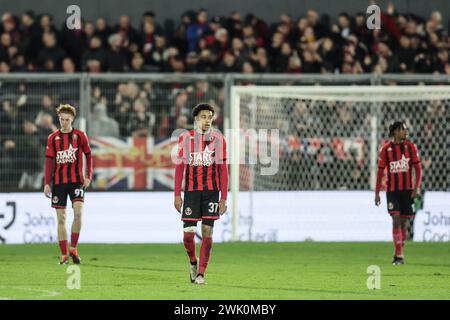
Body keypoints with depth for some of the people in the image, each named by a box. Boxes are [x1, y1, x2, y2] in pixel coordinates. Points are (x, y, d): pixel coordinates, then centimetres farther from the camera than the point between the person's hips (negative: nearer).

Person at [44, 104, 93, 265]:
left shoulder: (80, 135, 3)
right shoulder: (53, 138, 5)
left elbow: (88, 155, 8)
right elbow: (49, 161, 5)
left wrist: (88, 176, -2)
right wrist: (47, 183, 0)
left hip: (76, 181, -1)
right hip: (58, 182, 1)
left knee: (78, 212, -18)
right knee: (61, 218, 0)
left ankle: (73, 248, -4)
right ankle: (64, 254, 5)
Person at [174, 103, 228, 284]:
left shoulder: (218, 139, 3)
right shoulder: (185, 138, 2)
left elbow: (223, 170, 4)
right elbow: (179, 167, 4)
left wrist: (224, 198, 0)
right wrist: (177, 195, -1)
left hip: (212, 191, 0)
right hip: (191, 190, 0)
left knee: (207, 232, -3)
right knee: (188, 233, -4)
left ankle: (201, 273, 4)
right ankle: (193, 262, 25)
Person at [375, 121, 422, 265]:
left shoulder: (411, 147, 2)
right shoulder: (386, 149, -2)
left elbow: (418, 168, 2)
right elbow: (380, 171, 4)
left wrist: (417, 187, -10)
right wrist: (377, 192, 3)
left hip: (407, 190, 2)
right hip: (392, 190, -2)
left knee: (403, 222, 6)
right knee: (396, 220, -13)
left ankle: (398, 253, 18)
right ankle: (399, 255, -13)